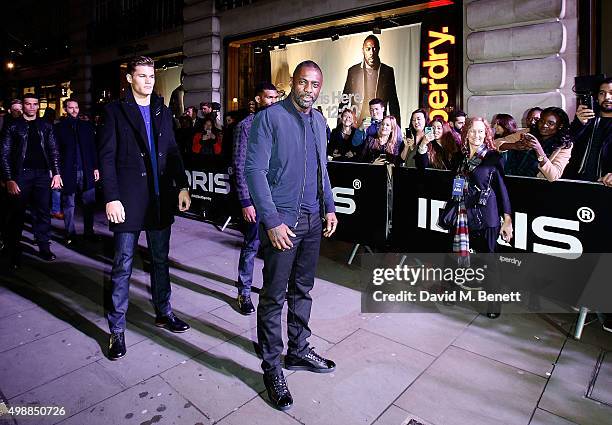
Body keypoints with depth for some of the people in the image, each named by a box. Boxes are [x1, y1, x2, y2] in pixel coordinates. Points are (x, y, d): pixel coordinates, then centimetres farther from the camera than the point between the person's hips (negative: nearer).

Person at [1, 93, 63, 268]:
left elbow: (54, 151, 11)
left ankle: (44, 247, 13)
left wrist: (56, 173, 2)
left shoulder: (45, 126, 11)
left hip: (42, 174, 2)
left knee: (43, 213, 5)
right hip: (21, 175, -2)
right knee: (17, 214, 2)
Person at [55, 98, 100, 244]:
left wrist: (96, 167, 5)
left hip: (86, 171, 2)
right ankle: (70, 234, 14)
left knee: (89, 204, 4)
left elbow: (93, 148, 11)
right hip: (68, 172, -2)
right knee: (68, 205, 5)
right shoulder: (59, 127, 3)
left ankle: (89, 232, 13)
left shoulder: (87, 126, 11)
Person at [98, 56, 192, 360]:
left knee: (160, 260, 15)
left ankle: (163, 313, 30)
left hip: (161, 199, 4)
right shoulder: (115, 111, -1)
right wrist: (111, 198, -14)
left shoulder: (162, 112, 13)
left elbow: (173, 152, 14)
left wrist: (183, 186, 4)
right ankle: (117, 329, 16)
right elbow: (106, 157, -6)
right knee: (122, 266, 3)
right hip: (128, 200, -4)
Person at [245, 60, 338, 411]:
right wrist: (272, 220, -19)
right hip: (282, 221, -6)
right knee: (275, 296, 3)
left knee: (303, 290, 17)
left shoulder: (319, 121, 12)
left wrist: (329, 207, 13)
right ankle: (272, 367, 19)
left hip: (313, 220, 7)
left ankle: (299, 350, 34)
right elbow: (255, 171, -13)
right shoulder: (270, 118, -8)